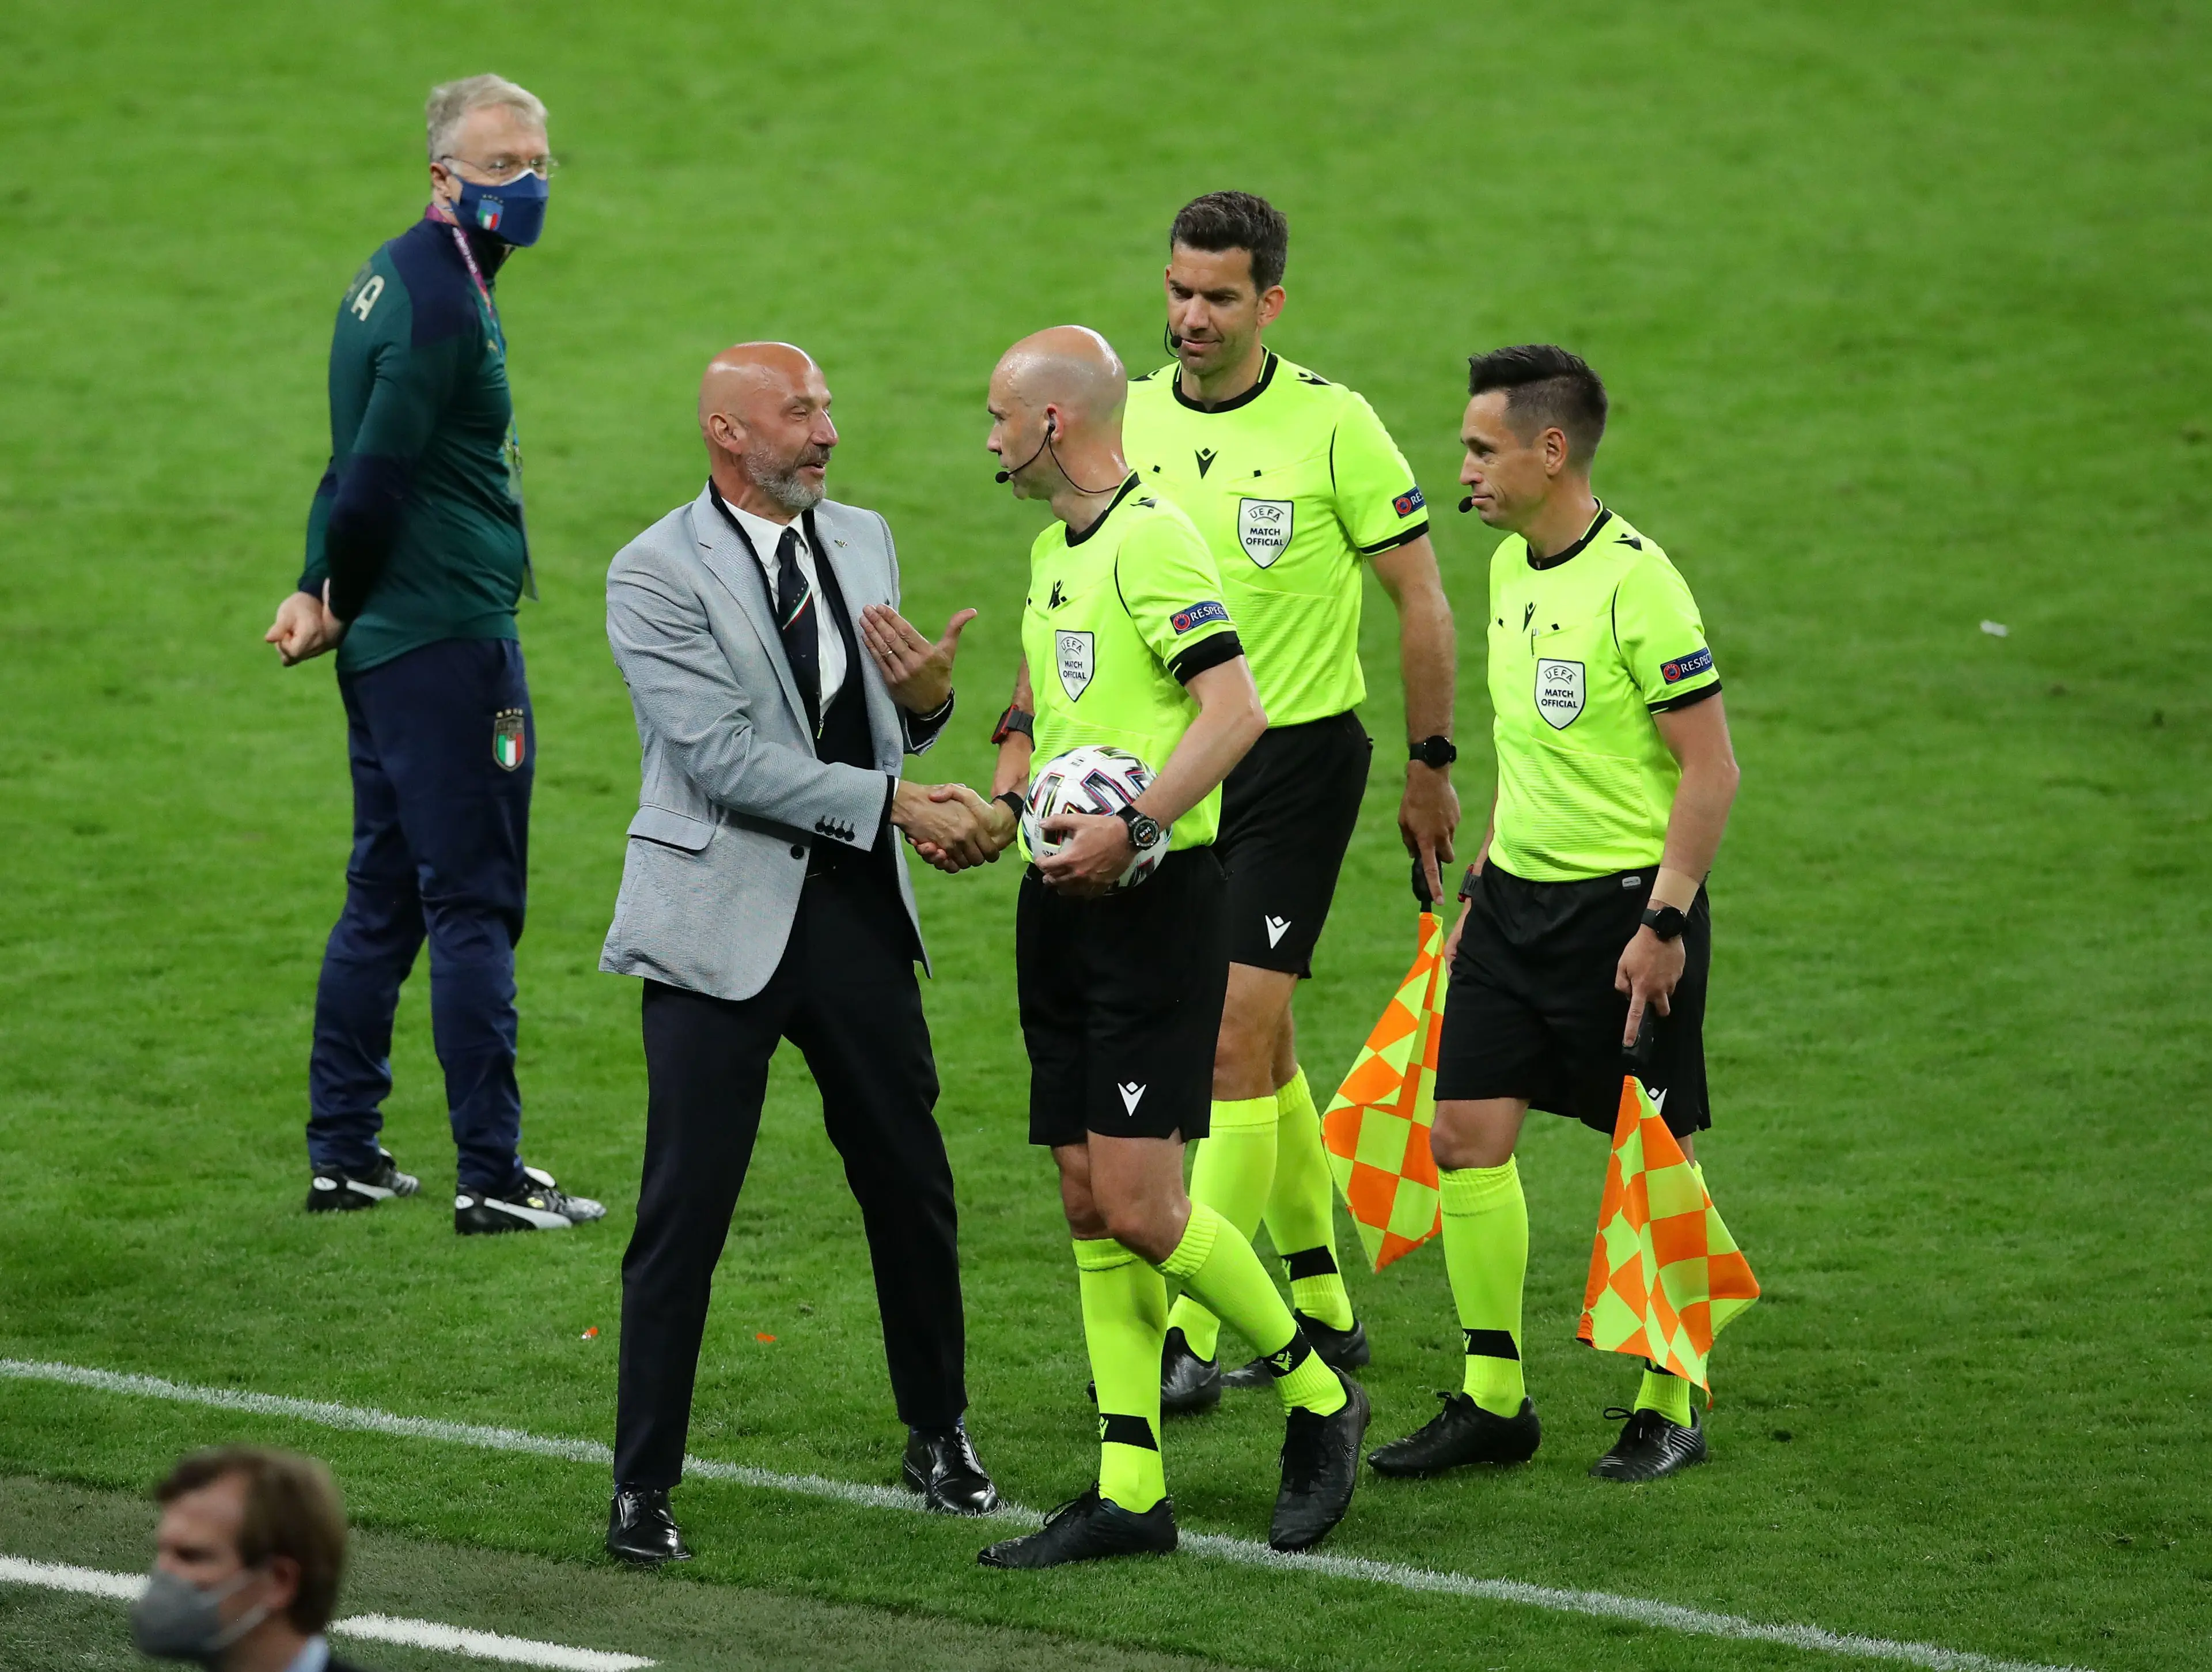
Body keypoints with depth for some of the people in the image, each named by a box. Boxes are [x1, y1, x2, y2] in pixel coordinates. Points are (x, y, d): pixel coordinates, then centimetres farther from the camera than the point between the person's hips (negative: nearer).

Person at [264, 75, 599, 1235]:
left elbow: (362, 467, 15)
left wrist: (319, 593, 4)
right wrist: (340, 606, -4)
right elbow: (372, 482, -20)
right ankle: (492, 1180, -3)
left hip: (391, 647, 10)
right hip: (450, 638, -10)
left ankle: (342, 1154, 19)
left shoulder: (402, 277, 14)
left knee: (384, 898, 14)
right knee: (473, 907, -6)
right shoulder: (443, 304, -18)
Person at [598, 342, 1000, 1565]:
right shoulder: (656, 575, -10)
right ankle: (644, 1485, 4)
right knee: (686, 1207, -4)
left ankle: (939, 1438, 29)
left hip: (853, 910, 5)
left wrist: (924, 699, -9)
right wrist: (898, 805, -20)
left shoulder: (861, 541, 10)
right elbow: (724, 756, -18)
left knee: (910, 1185, 11)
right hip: (722, 915, -5)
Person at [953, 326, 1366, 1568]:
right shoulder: (1056, 548, 16)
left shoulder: (1152, 537, -13)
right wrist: (1006, 804, 10)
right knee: (1090, 1204, 6)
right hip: (1063, 906, 9)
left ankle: (1318, 1395, 8)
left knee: (1138, 1205, -12)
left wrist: (1131, 827, -28)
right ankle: (1130, 1491, 9)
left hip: (1154, 902, -9)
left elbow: (1235, 709, -22)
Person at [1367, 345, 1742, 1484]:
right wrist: (1480, 884, 20)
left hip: (1627, 901, -8)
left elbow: (1711, 768, -16)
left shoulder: (1635, 581, -16)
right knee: (1464, 1135, 2)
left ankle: (1672, 1410, 13)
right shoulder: (1509, 568, 9)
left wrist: (1664, 923, -19)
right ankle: (1493, 1402, 11)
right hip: (1518, 898, 8)